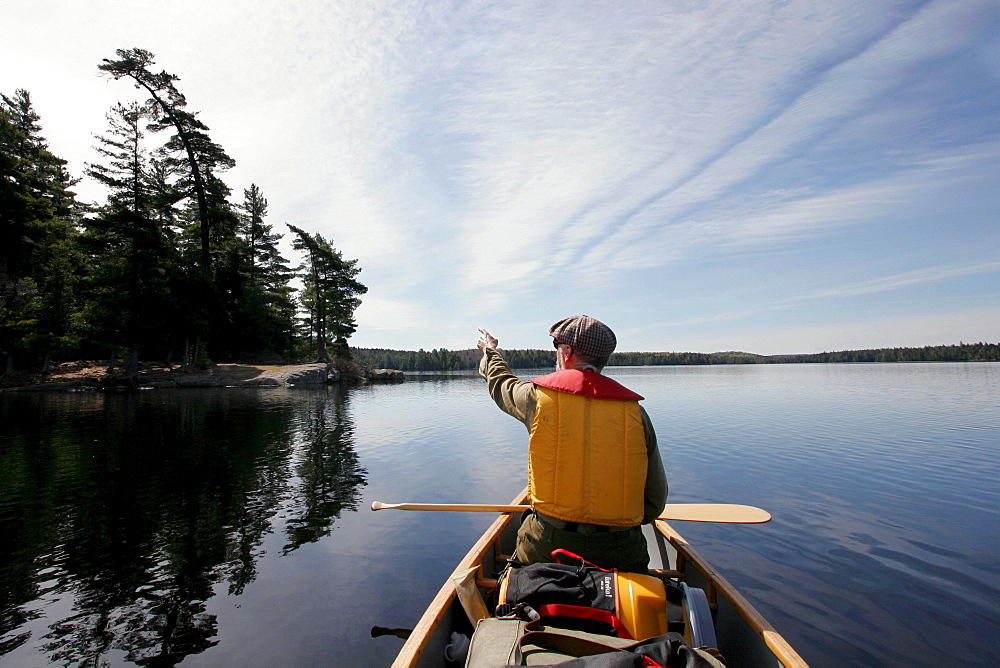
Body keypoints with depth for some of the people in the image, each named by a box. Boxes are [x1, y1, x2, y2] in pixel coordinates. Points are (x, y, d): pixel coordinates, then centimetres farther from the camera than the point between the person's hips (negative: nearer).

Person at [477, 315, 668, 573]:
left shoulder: (539, 396, -7)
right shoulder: (634, 410, -2)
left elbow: (501, 383, 17)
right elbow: (656, 498, 3)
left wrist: (490, 352, 38)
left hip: (549, 545, -1)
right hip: (621, 555, 2)